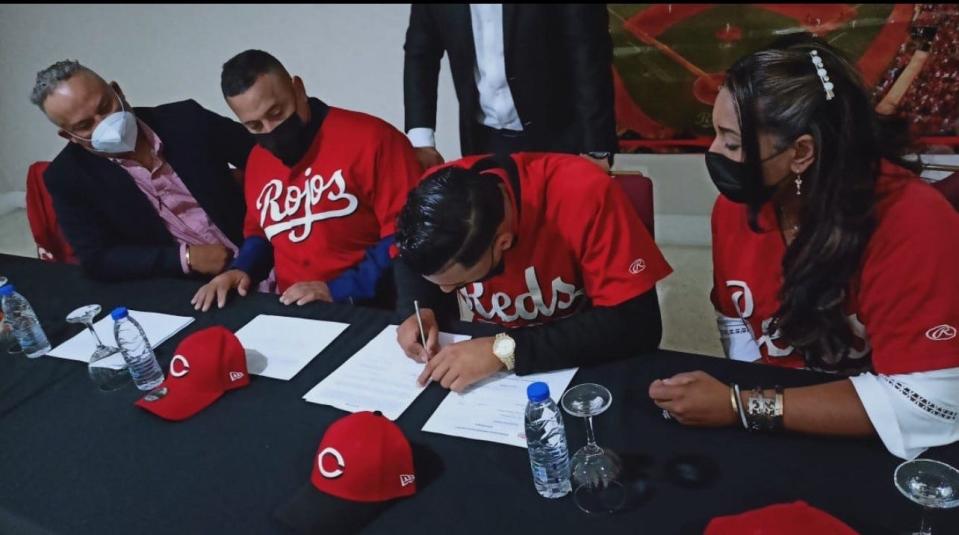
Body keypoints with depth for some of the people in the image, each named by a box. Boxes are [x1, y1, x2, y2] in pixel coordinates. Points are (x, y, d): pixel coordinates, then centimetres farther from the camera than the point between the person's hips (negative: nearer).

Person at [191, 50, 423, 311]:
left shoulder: (370, 138, -11)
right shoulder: (257, 159, 11)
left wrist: (337, 291, -17)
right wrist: (242, 269, 7)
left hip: (369, 311, -5)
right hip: (292, 311, 6)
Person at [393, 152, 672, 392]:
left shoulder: (583, 194, -30)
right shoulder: (437, 195, -18)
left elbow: (636, 324, -29)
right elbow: (411, 263, 3)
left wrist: (506, 349, -33)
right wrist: (418, 311, -17)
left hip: (583, 366, -4)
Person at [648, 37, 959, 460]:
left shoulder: (912, 223, -22)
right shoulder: (735, 205, -5)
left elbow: (925, 400, -25)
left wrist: (746, 407, -25)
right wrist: (740, 398, -11)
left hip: (877, 450, -4)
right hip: (773, 439, 4)